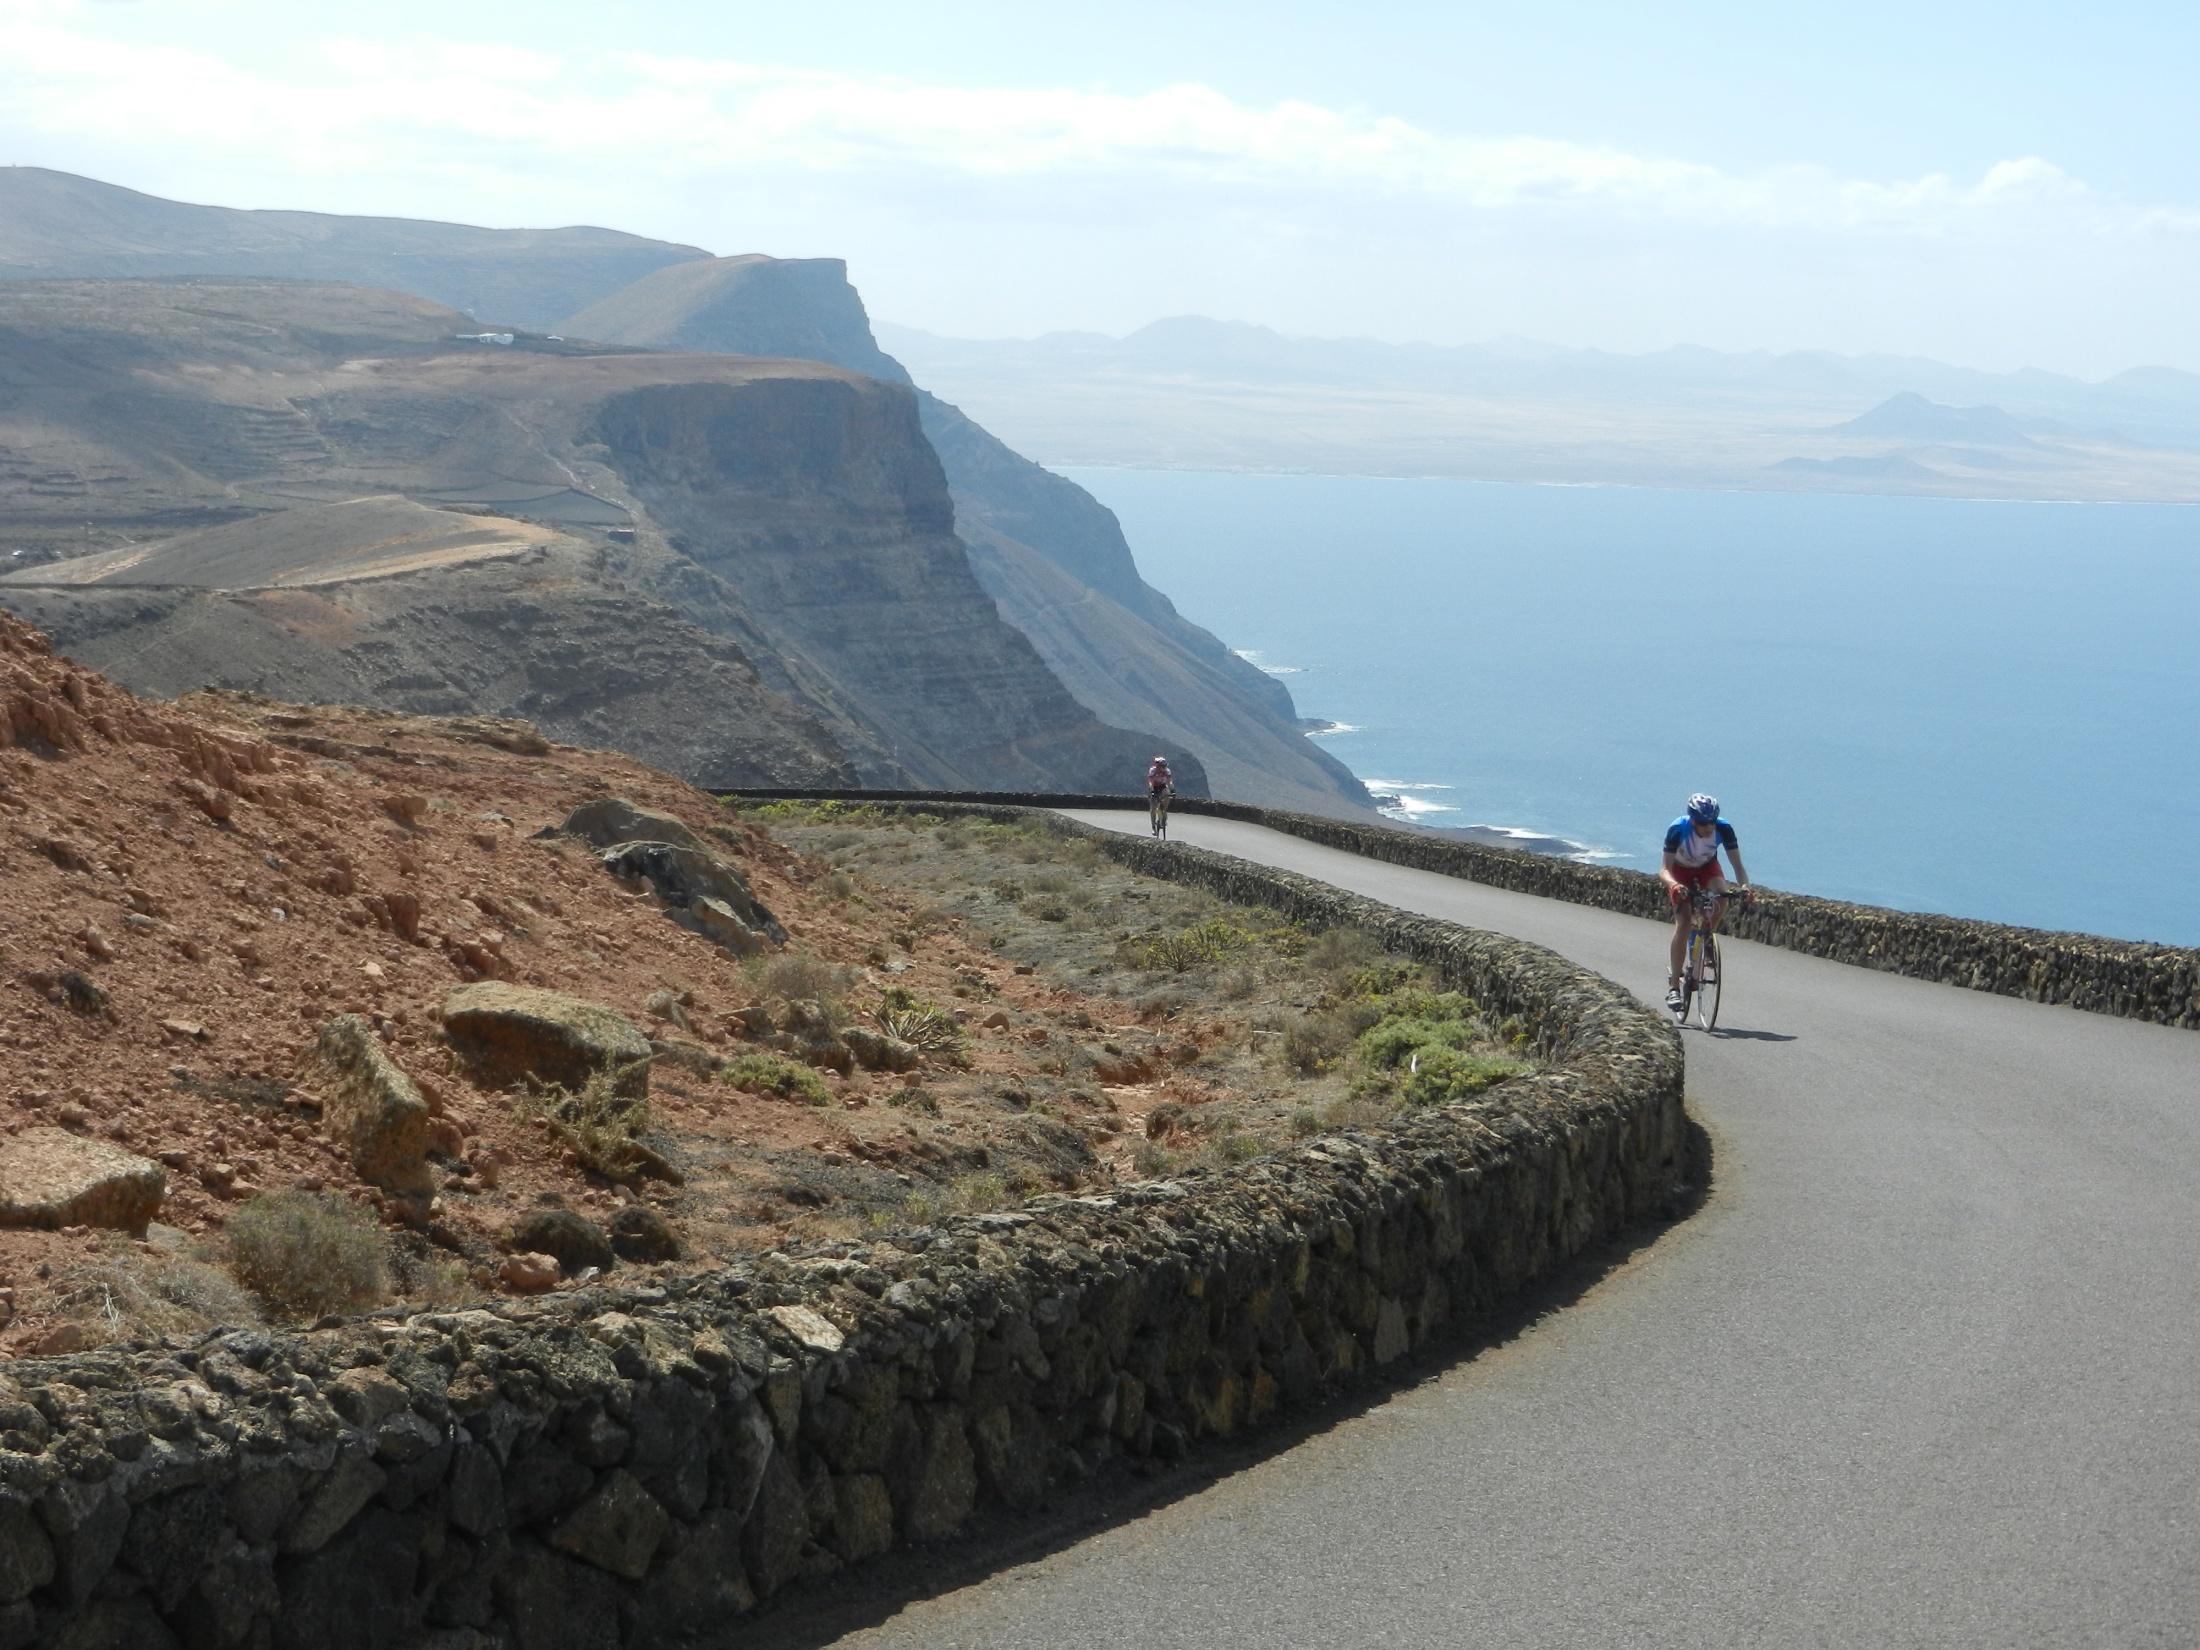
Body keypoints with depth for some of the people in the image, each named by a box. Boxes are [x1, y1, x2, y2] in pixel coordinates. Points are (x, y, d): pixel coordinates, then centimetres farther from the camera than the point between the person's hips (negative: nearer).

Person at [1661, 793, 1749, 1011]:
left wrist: (1744, 885, -46)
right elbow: (1665, 869, -34)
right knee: (1683, 923, -19)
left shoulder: (1723, 829, -29)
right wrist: (1674, 885, -56)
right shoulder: (1677, 830, -34)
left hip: (1707, 868, 2)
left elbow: (1737, 865, -25)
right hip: (1680, 872, -2)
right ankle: (1673, 986, -16)